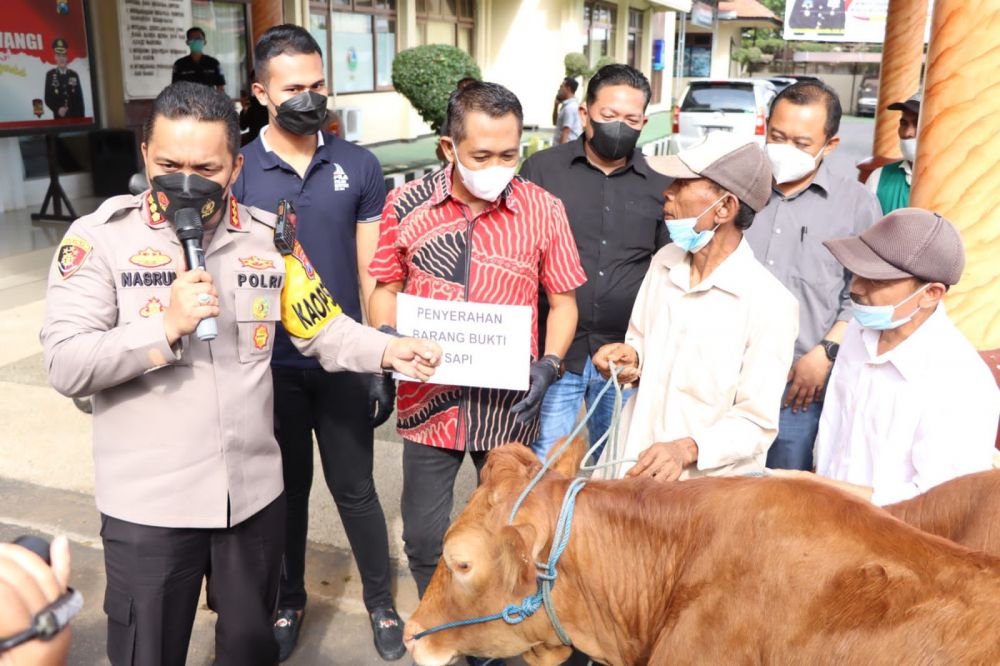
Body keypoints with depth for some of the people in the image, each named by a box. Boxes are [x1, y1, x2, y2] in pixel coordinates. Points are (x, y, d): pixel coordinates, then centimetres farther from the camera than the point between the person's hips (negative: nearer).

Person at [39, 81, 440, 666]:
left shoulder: (269, 236, 2)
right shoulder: (100, 237, -9)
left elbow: (323, 327, 2)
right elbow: (66, 365, -14)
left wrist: (388, 351, -14)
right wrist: (167, 326, -24)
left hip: (254, 492, 3)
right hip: (149, 505, -3)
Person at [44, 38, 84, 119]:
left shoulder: (74, 75, 9)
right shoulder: (50, 75, 4)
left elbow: (80, 99, 7)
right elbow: (48, 99, 2)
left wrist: (81, 117, -1)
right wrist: (57, 109, -16)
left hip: (75, 116, 1)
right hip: (59, 117, -1)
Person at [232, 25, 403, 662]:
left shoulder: (359, 166, -3)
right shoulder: (236, 172, -4)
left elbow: (372, 271, 0)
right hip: (270, 366, 1)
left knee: (355, 488, 11)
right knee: (286, 489, 17)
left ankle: (381, 601, 31)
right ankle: (288, 600, 38)